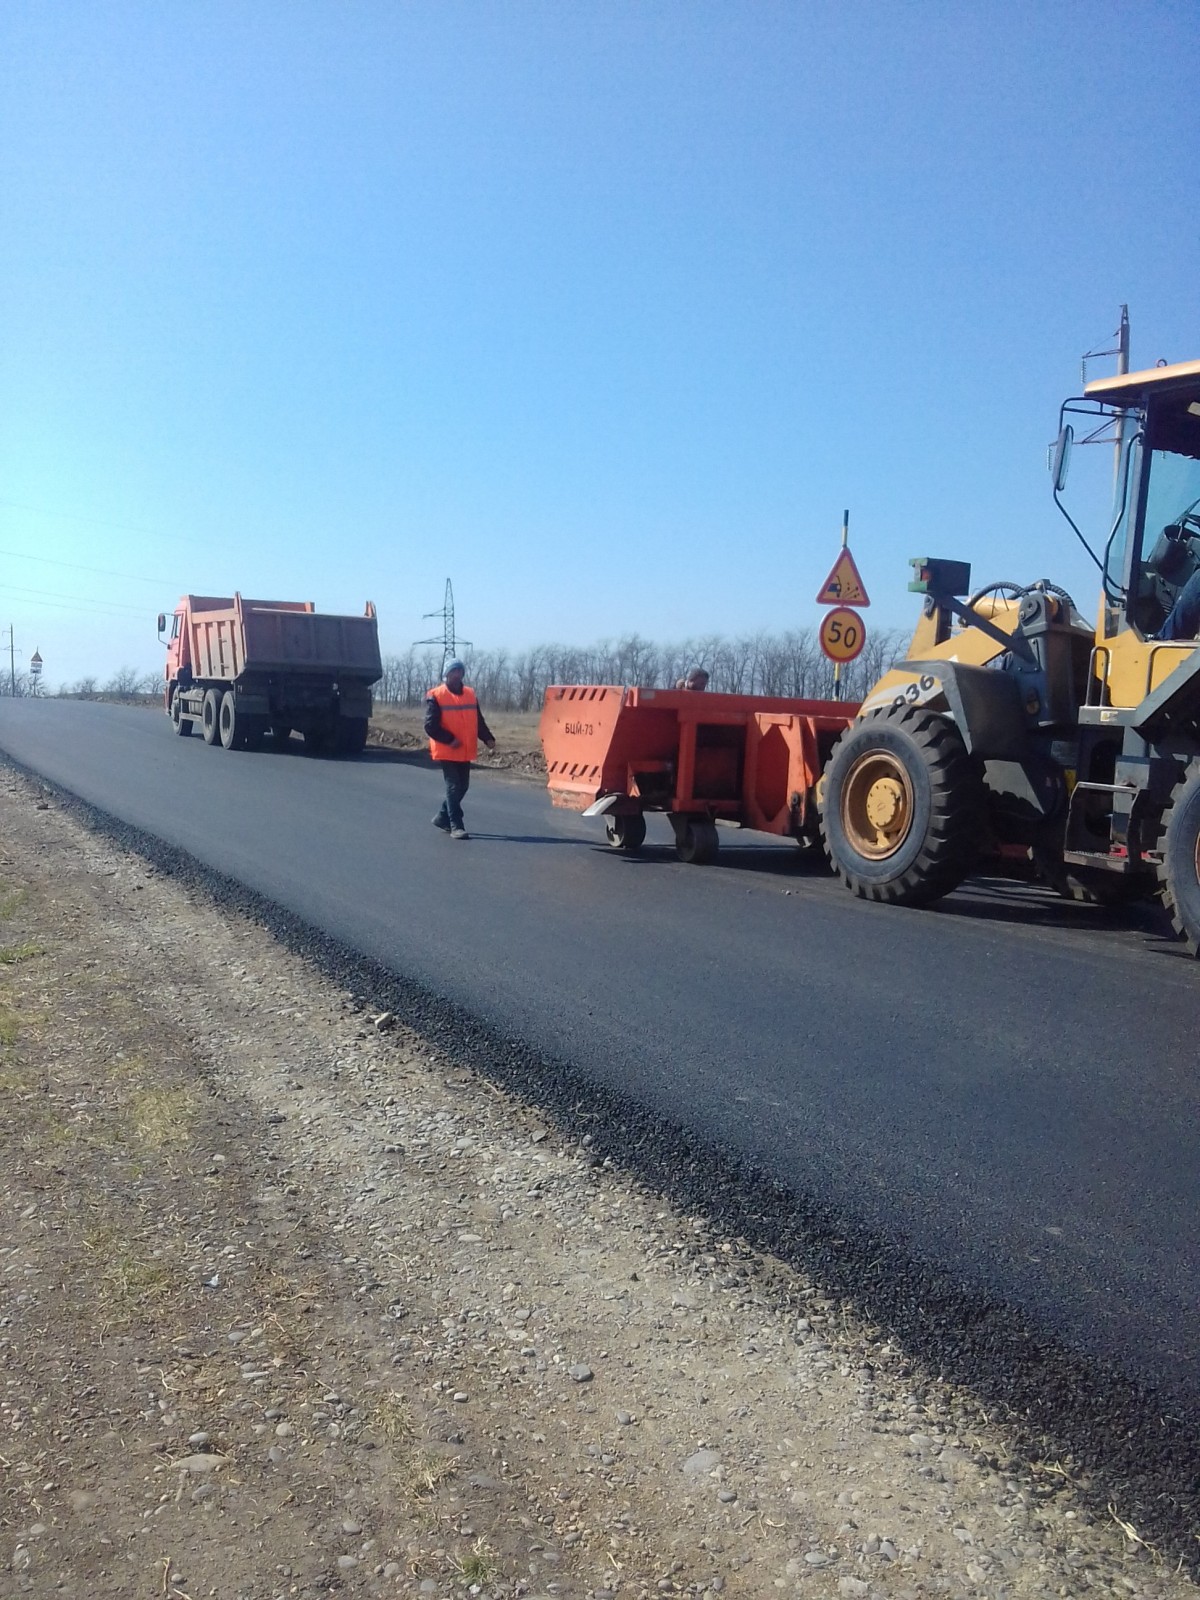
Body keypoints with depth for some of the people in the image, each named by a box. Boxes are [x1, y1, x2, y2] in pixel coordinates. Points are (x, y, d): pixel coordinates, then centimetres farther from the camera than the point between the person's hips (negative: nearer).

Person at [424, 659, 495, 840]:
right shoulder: (436, 696, -7)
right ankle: (456, 826, -5)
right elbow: (430, 726, -10)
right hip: (446, 751, -6)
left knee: (462, 787, 12)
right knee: (453, 787, -8)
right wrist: (450, 740, -17)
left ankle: (442, 817, 29)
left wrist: (488, 738, 0)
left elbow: (478, 721, 15)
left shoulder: (470, 694, 10)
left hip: (465, 752, 6)